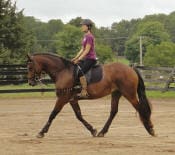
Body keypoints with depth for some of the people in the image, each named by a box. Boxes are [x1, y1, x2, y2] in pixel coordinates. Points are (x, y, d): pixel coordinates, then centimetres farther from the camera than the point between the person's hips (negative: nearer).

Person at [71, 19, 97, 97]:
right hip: (86, 58, 10)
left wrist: (79, 59, -19)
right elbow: (82, 49, 18)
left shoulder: (89, 36, -13)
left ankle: (84, 92, -27)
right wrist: (76, 58, 9)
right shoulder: (85, 36, 16)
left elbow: (87, 50, -18)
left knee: (80, 72, -27)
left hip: (90, 59, -10)